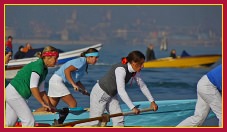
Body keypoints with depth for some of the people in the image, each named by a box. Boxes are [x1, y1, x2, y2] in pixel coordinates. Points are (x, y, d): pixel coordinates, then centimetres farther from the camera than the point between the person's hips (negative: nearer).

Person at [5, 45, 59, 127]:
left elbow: (41, 90, 15)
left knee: (9, 123, 11)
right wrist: (43, 103, -16)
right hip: (14, 94, -10)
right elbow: (33, 88, -22)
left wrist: (49, 105, 10)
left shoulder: (44, 69, 12)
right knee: (29, 121, -9)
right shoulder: (38, 65, -18)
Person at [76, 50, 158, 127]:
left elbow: (142, 86, 5)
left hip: (112, 95, 9)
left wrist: (152, 101, 3)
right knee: (95, 123, -4)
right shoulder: (121, 70, -33)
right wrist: (133, 108, -44)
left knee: (119, 120, -3)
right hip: (99, 94, -8)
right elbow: (121, 91, -41)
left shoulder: (134, 72, -7)